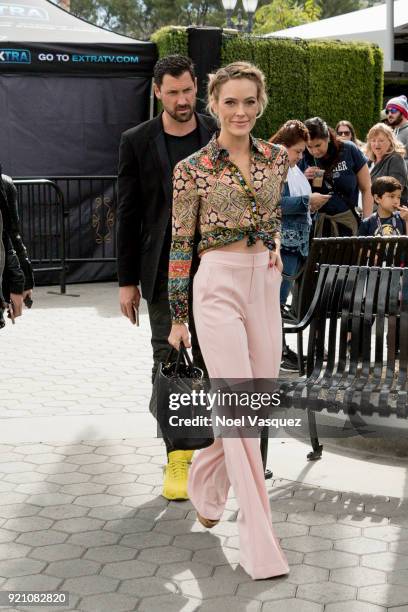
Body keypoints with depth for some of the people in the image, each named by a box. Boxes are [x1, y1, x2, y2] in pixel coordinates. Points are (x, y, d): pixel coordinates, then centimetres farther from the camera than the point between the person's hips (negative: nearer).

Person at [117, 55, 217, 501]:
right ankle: (177, 457, 5)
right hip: (164, 269, -1)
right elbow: (128, 214, 1)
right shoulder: (137, 141, 0)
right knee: (168, 361, -1)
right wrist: (127, 280, -1)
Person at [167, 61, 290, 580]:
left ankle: (206, 481, 37)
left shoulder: (277, 159, 8)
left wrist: (277, 246, 9)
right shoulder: (192, 169, -4)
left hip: (265, 284, 5)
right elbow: (180, 244, -1)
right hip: (218, 285, -5)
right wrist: (177, 317, 0)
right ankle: (260, 546, -5)